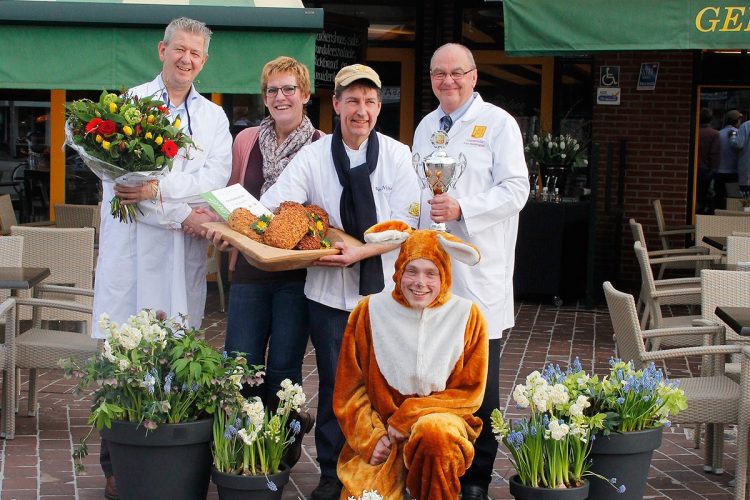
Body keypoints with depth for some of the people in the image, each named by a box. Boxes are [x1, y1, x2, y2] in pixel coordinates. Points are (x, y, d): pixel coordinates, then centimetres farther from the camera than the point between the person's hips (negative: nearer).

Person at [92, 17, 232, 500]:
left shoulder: (214, 116, 16)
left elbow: (217, 176, -2)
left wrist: (159, 188, -17)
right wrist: (183, 214, -10)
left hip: (186, 250, 3)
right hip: (133, 243, -3)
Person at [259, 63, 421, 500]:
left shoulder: (397, 156, -1)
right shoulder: (313, 157, 0)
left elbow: (404, 226, -6)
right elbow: (272, 207, -8)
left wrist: (360, 252, -20)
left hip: (384, 288, 0)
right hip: (330, 291, 0)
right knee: (334, 384, 7)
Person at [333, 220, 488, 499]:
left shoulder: (467, 316, -2)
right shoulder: (371, 311, 0)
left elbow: (468, 393, 0)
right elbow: (350, 388, 5)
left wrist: (406, 418, -9)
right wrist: (369, 439, -9)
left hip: (442, 417, -1)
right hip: (379, 430, 1)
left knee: (435, 433, -37)